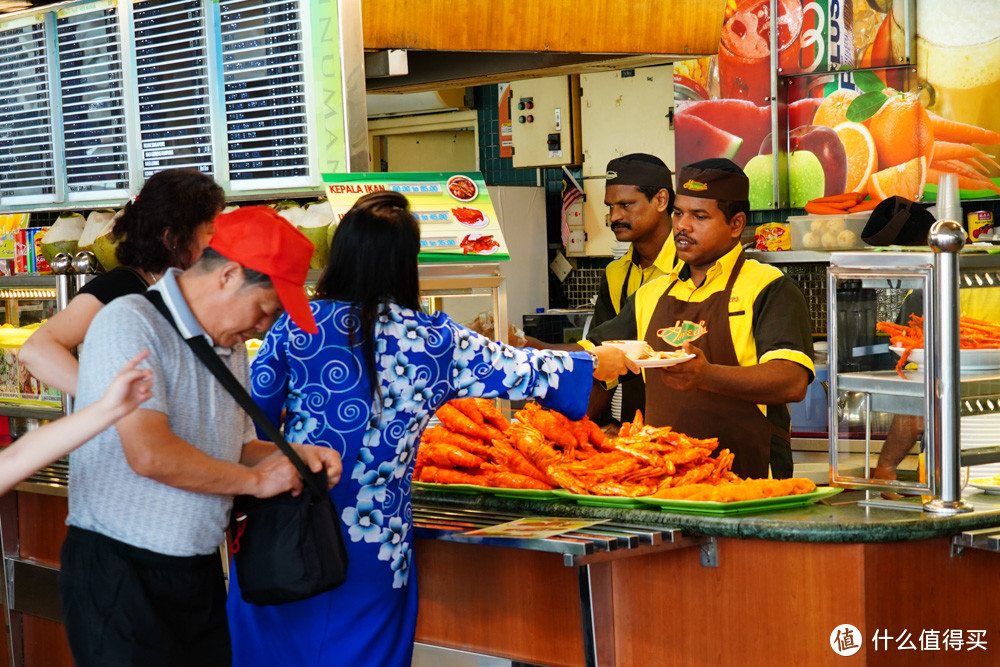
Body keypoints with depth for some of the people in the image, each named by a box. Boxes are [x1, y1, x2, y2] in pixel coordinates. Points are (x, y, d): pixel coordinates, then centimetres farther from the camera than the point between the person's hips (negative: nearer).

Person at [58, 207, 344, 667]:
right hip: (118, 572, -8)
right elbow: (150, 453, -25)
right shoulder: (130, 323, -14)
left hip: (200, 573, 8)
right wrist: (256, 480, -13)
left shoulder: (230, 348, 14)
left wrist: (292, 455, 3)